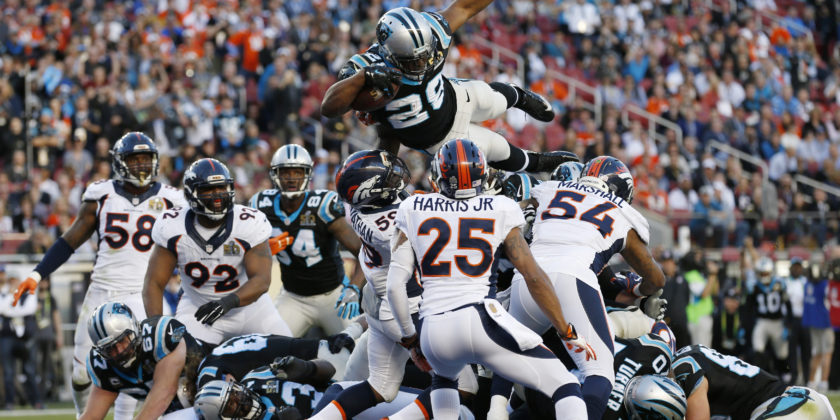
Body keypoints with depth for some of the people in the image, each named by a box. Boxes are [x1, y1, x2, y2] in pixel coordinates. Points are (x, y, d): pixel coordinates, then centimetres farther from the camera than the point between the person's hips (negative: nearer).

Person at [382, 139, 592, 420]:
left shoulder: (414, 211, 12)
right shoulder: (499, 212, 7)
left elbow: (394, 286, 7)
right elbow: (533, 276, 4)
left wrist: (411, 340, 21)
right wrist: (568, 333, 13)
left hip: (434, 331, 3)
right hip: (481, 320, -3)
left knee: (443, 375, 39)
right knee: (564, 386, 2)